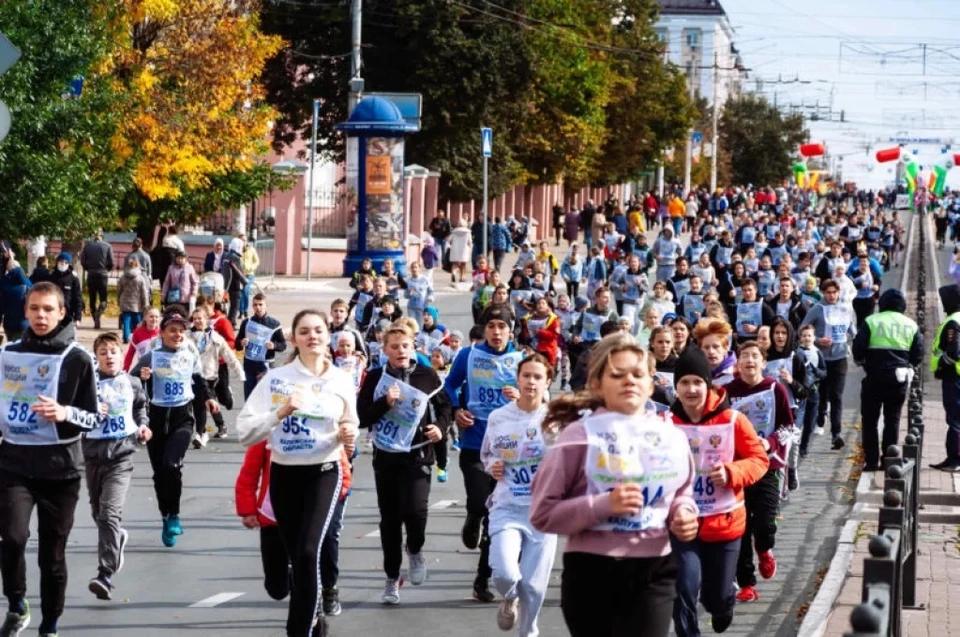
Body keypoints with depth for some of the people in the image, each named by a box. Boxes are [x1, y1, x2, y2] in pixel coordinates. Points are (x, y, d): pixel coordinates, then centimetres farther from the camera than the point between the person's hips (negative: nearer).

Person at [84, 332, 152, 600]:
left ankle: (106, 576, -21)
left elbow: (141, 406, 24)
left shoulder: (132, 383, 5)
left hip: (121, 456, -2)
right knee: (98, 512, 18)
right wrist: (91, 415, -20)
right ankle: (117, 539, 52)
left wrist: (143, 425, 8)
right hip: (94, 454, 2)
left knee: (109, 513, -16)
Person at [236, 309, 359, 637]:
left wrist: (347, 436, -9)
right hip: (284, 475, 1)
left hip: (323, 474, -1)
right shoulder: (275, 378, -5)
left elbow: (350, 428, 13)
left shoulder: (341, 381, 0)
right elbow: (244, 432, -9)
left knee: (308, 553, -19)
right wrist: (279, 414, -22)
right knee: (298, 557, 10)